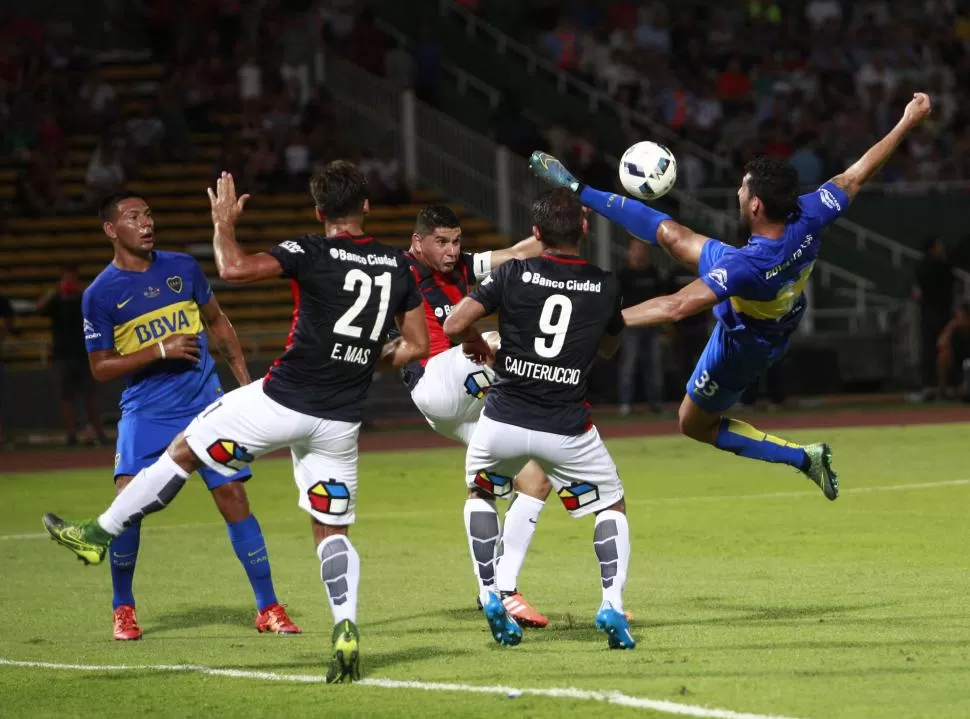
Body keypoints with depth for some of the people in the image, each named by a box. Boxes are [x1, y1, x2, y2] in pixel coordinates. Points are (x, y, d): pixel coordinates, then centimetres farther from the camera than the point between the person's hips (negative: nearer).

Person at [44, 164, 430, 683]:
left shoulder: (312, 253, -10)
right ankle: (346, 630, -8)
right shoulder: (398, 266, 6)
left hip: (282, 401, -4)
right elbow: (417, 345, 11)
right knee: (333, 531, 12)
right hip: (341, 422, 4)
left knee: (183, 451, 13)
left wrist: (224, 222, -2)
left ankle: (98, 533, 21)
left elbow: (234, 269, -20)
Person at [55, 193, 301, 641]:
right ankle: (123, 609, 7)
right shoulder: (100, 294, -4)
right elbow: (100, 368, -5)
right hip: (145, 414, -2)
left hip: (206, 403, 2)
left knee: (234, 499, -3)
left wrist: (245, 382, 12)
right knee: (128, 506, -14)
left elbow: (217, 323, 18)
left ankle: (268, 608, 4)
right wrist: (160, 351, -16)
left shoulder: (183, 268, 5)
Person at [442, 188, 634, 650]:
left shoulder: (514, 274, -4)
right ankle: (612, 604, -6)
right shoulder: (605, 286, 2)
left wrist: (477, 345, 13)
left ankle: (492, 597, 17)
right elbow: (610, 348, 20)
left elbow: (454, 325, -7)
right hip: (566, 430, 0)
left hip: (503, 422, 0)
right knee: (612, 506, 17)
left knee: (479, 492, 29)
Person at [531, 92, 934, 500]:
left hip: (739, 347, -7)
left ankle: (804, 457, 13)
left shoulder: (746, 266, -47)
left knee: (694, 425, 15)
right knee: (671, 236, 10)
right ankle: (577, 192, 25)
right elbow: (856, 175, -18)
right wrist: (908, 123, -8)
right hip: (777, 311, 7)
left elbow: (677, 307, -47)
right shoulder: (807, 219, -30)